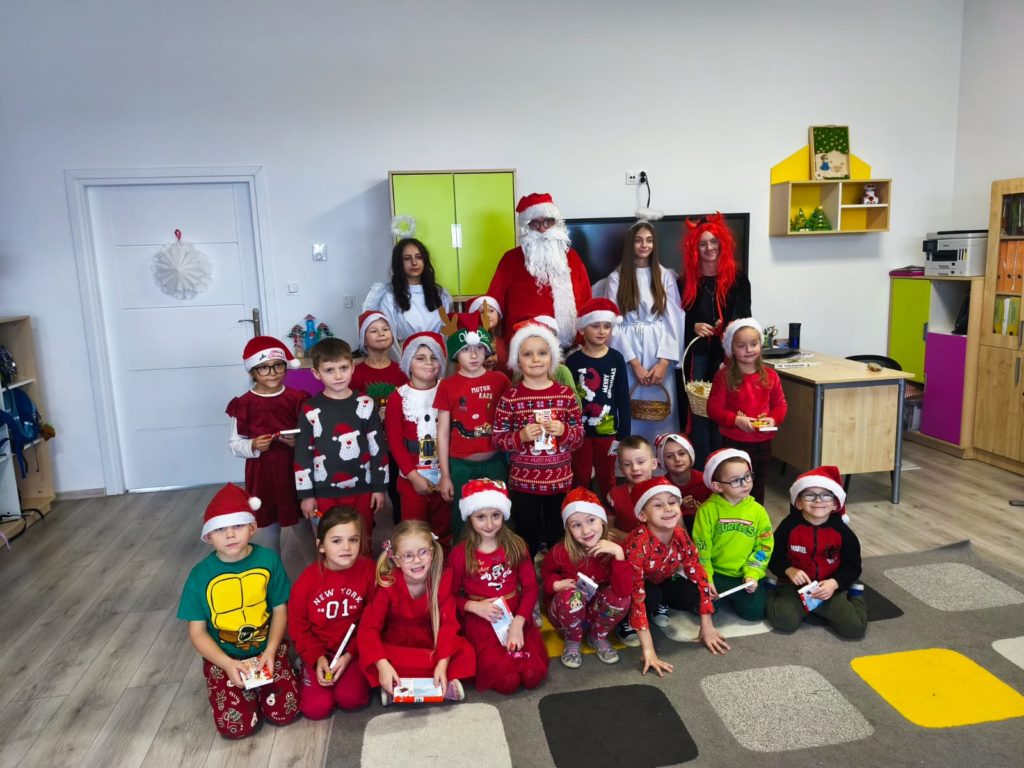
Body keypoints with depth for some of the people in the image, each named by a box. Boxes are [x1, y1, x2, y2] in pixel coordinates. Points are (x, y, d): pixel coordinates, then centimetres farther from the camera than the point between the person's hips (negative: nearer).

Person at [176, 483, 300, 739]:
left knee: (285, 713, -11)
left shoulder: (268, 559, -12)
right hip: (223, 657, 0)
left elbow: (280, 610, -3)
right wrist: (227, 664, -20)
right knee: (235, 726, -14)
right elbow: (198, 632, -7)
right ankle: (247, 687, 17)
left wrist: (270, 651, -16)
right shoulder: (201, 575, -13)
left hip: (267, 649, 1)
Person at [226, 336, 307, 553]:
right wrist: (252, 446, -17)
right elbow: (235, 444, 2)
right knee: (265, 529, 7)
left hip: (296, 471, 1)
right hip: (262, 476, -1)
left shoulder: (297, 398, -1)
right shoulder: (244, 404, -4)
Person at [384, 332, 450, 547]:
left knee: (444, 531, 12)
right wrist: (413, 475, -10)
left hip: (444, 473, 2)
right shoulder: (398, 398, -3)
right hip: (412, 476, -2)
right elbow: (394, 441, -4)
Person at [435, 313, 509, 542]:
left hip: (494, 462, 1)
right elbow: (443, 433, 0)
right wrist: (444, 475, -1)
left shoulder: (500, 380, 0)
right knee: (462, 521, 10)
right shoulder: (447, 385, -3)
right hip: (461, 466, -1)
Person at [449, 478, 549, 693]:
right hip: (481, 620, -2)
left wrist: (518, 622, -14)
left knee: (533, 676, -17)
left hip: (516, 616, 2)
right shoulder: (460, 554, -5)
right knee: (507, 681, -21)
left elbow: (530, 588, 0)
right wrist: (474, 606, -16)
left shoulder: (516, 545, 0)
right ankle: (485, 657, 10)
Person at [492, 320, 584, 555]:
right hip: (523, 482, -1)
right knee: (526, 538, 12)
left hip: (560, 480, 2)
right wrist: (521, 436, -20)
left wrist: (564, 431, -17)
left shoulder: (565, 394, -2)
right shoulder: (510, 397, -7)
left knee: (559, 536, 16)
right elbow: (498, 439, -3)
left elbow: (580, 435, 3)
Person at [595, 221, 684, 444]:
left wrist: (663, 362, -10)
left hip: (660, 354, 1)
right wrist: (634, 363, -9)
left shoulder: (666, 276, 6)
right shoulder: (616, 278, 3)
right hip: (628, 353, -1)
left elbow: (673, 320, 1)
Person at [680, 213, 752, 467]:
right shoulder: (686, 280, 6)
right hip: (697, 353, 1)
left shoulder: (738, 279, 4)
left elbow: (744, 318, 4)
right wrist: (694, 327, -12)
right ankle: (702, 471, 6)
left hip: (727, 353, 0)